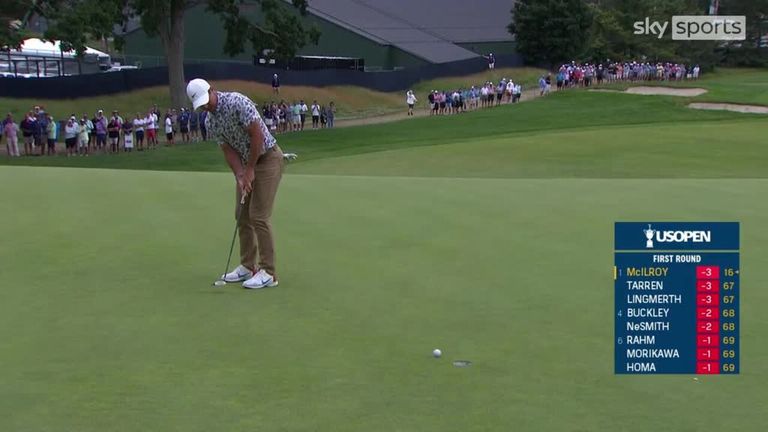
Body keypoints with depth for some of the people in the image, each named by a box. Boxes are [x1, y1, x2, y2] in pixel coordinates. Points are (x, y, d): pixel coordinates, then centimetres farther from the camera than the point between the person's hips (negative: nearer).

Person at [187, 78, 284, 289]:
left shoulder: (237, 102, -22)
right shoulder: (210, 122, 2)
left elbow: (257, 135, -23)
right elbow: (229, 150, 3)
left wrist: (250, 170, -18)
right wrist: (240, 176, -13)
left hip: (267, 159, -8)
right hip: (247, 163, 8)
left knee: (258, 216, -12)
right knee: (243, 216, 8)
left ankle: (268, 273, -8)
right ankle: (248, 266, 18)